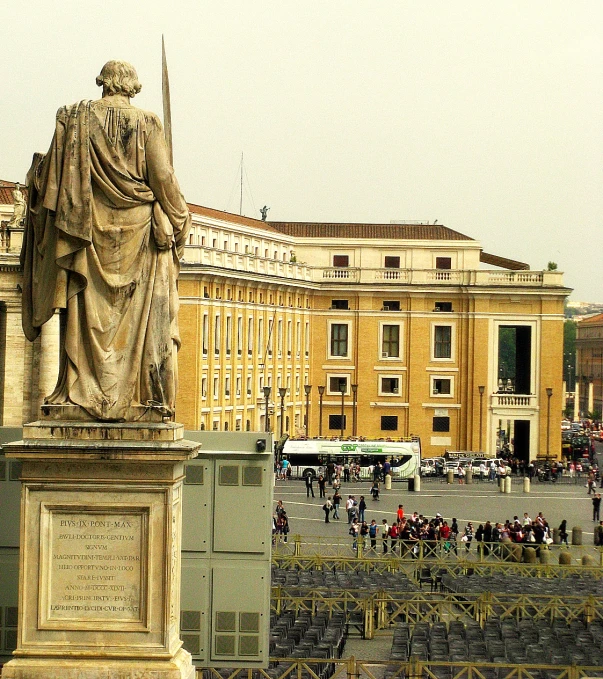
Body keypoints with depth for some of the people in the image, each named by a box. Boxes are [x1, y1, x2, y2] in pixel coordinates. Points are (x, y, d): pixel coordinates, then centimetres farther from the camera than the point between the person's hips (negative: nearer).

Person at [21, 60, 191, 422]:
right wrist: (179, 219, 6)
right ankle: (140, 394, 0)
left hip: (89, 227, 1)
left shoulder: (75, 117, 1)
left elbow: (54, 173, 2)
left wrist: (38, 168, 24)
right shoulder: (146, 123, -3)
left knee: (87, 310, 5)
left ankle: (84, 389, 4)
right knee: (140, 313, 2)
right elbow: (163, 178, -7)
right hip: (138, 230, -1)